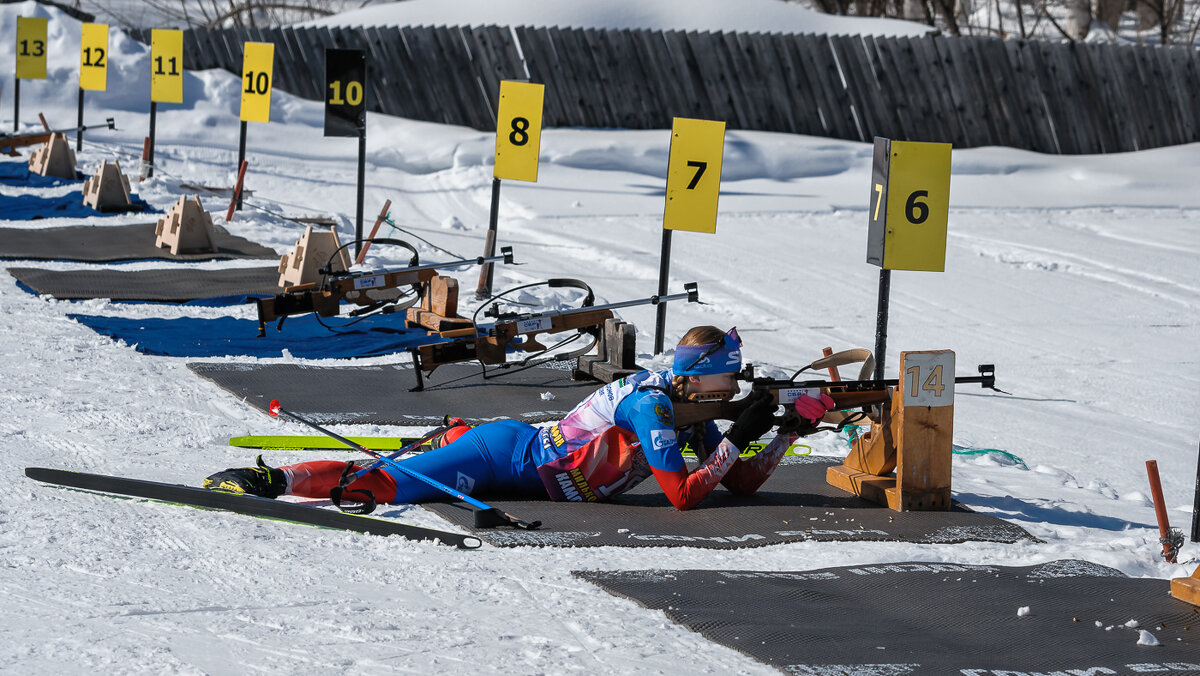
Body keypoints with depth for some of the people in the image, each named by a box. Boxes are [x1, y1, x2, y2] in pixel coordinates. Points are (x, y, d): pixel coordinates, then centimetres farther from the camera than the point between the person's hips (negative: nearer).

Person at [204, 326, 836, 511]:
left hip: (524, 443, 8)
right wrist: (738, 437, -23)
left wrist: (790, 429, -1)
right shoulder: (649, 403, -22)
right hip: (510, 462, -8)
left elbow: (742, 482, 8)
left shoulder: (687, 408, 5)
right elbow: (685, 495, -28)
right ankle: (267, 479, -9)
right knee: (385, 486, -10)